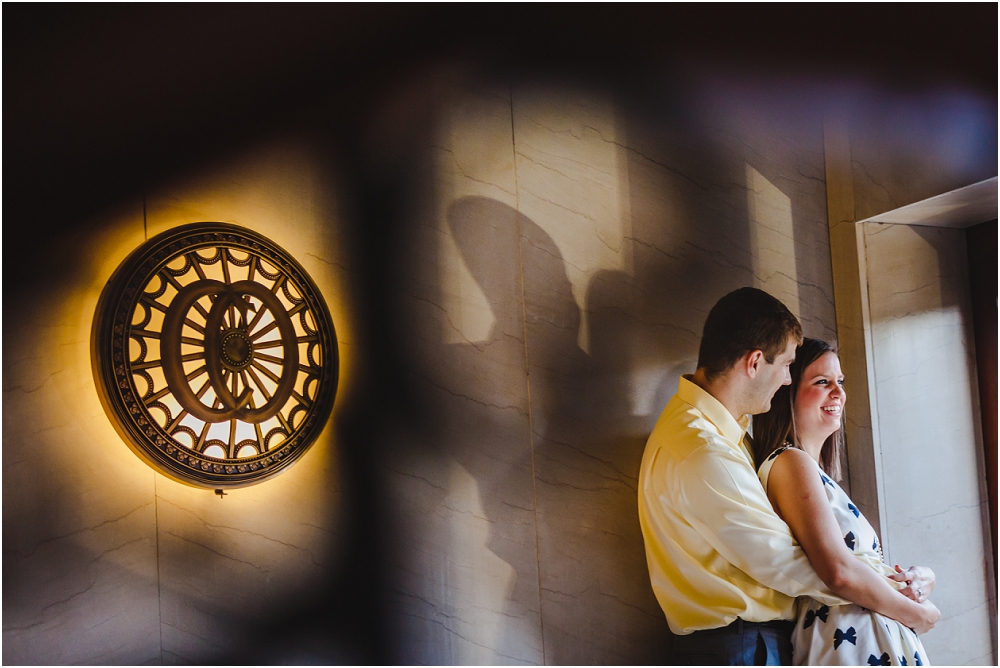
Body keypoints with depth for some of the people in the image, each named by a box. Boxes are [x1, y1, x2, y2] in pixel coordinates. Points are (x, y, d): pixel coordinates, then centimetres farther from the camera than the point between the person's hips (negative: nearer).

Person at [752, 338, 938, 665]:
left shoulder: (814, 468, 13)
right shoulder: (791, 463, -15)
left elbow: (861, 564, 14)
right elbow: (840, 572, -24)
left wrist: (919, 577, -5)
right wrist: (919, 614, -11)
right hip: (851, 641, -9)